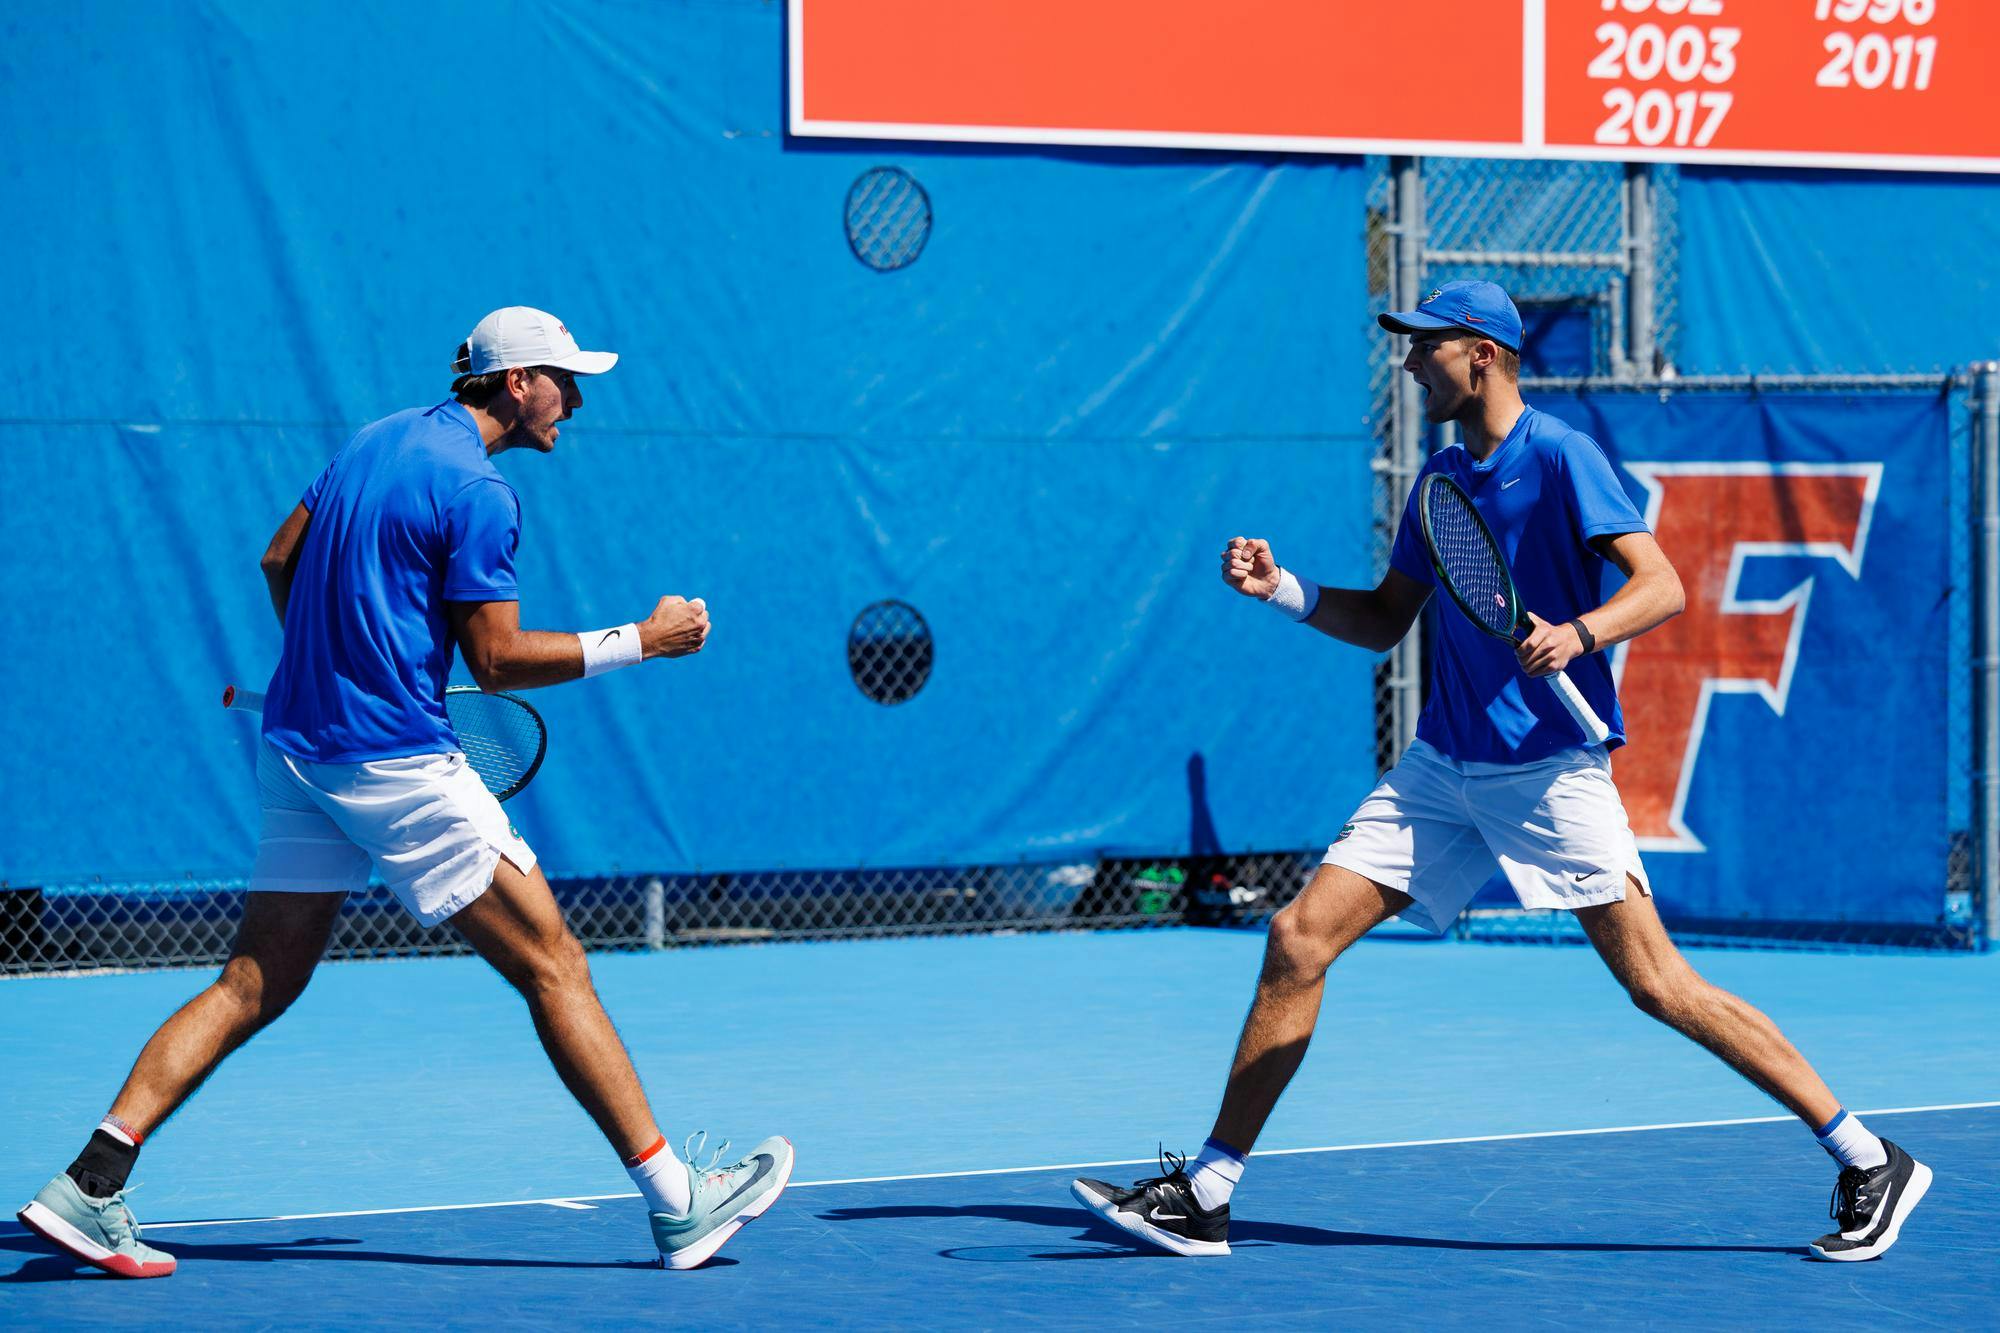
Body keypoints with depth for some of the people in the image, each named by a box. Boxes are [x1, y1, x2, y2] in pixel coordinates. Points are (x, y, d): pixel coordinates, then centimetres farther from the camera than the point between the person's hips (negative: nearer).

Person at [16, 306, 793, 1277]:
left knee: (258, 982, 7)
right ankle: (676, 1202, -1)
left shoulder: (377, 441, 15)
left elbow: (280, 560, 22)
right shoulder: (477, 491, -12)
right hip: (396, 761, -8)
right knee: (553, 967, -2)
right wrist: (641, 641, -7)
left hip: (296, 750, 8)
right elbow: (496, 660, -13)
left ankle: (90, 1186, -2)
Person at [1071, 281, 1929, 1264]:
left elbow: (1661, 586, -15)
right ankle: (1203, 1194, 3)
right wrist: (1282, 589, 6)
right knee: (1299, 937, -2)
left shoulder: (1560, 458, -8)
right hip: (1442, 767, 7)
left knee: (1657, 985, -10)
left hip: (1548, 769, -7)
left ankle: (1869, 1163, 0)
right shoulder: (1439, 477, 14)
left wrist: (1578, 632, -33)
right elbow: (1383, 622, 21)